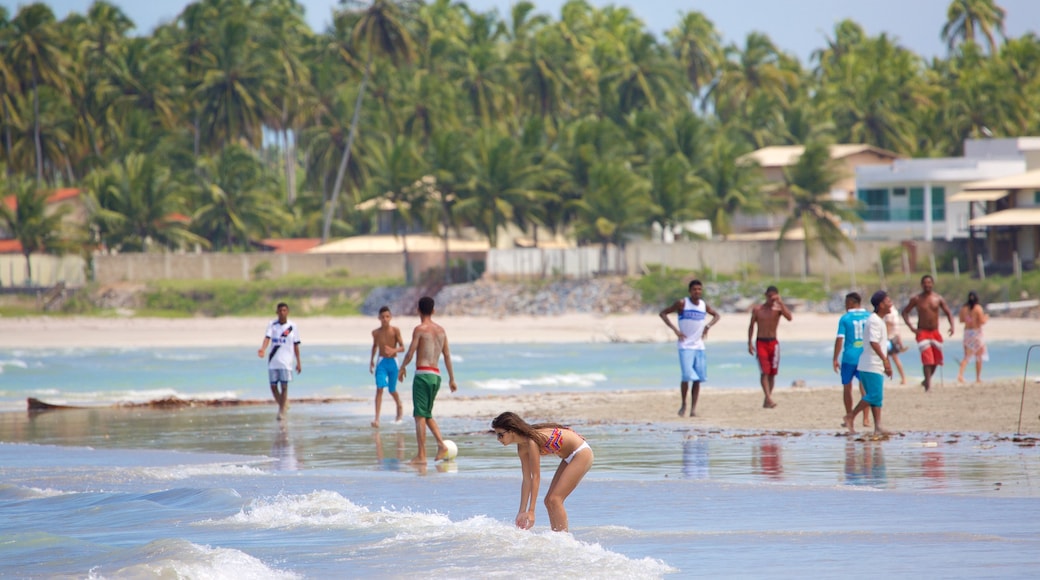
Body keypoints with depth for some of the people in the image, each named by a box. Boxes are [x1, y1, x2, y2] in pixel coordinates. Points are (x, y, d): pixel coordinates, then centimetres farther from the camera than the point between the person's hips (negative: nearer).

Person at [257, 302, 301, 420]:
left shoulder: (292, 326, 0)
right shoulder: (272, 324, 2)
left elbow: (296, 345, 5)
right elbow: (267, 337, -14)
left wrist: (298, 363, 5)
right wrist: (262, 349, -34)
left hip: (286, 361, -2)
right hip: (273, 360, 2)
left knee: (284, 386, -6)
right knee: (273, 386, 6)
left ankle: (282, 411, -1)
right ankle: (282, 405, 28)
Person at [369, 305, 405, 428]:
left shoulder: (395, 330, -8)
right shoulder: (376, 333, 0)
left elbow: (402, 348, -8)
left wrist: (394, 350, -28)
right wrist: (372, 360, 22)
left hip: (393, 362, -1)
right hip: (381, 362, 1)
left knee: (392, 390, 13)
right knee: (379, 389, -14)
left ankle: (399, 407, 46)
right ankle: (377, 419, -19)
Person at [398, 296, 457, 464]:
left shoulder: (420, 329, -7)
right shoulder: (441, 330, 13)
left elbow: (410, 353, -9)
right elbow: (447, 355, 16)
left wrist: (402, 368, 9)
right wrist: (452, 378, 21)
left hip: (422, 374, -7)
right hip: (436, 375, 7)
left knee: (420, 415, -5)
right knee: (427, 414, 18)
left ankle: (421, 455, -9)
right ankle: (441, 445, 1)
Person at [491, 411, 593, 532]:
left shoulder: (532, 441, -26)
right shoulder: (522, 448, 0)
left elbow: (536, 477, -27)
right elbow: (527, 480, 4)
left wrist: (531, 511, -28)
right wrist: (522, 512, 2)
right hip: (570, 457, 9)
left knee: (555, 499, -15)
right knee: (549, 501, 6)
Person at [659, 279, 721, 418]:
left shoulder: (704, 305, 7)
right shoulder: (682, 303, -6)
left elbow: (716, 315, 25)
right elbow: (663, 313, -4)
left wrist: (708, 326, 6)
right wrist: (675, 329, -13)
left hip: (699, 346, 4)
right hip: (685, 346, -4)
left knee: (698, 378, 1)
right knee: (687, 376, -14)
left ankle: (694, 408, 6)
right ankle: (684, 404, 5)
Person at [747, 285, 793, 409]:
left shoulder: (778, 308, 1)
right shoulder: (757, 309, 2)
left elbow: (789, 317, -18)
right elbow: (751, 326, 8)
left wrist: (780, 303, -22)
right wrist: (750, 343, 1)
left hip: (773, 343, 2)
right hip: (761, 342, -2)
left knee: (772, 373, 5)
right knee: (765, 371, -14)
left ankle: (767, 400, 16)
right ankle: (769, 398, -23)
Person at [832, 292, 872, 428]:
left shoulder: (845, 318, -4)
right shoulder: (869, 317, 4)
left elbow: (840, 339, -8)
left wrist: (835, 359, -3)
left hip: (849, 357, -2)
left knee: (847, 387, 11)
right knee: (864, 387, 4)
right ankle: (866, 418, -4)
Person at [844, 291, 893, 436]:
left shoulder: (880, 320, 18)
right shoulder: (874, 320, -14)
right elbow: (873, 342, -24)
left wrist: (887, 364, 25)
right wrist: (885, 360, -28)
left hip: (876, 366, 10)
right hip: (871, 365, -10)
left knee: (877, 397, 6)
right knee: (874, 395, -13)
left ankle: (878, 427, 3)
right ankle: (851, 417, -4)